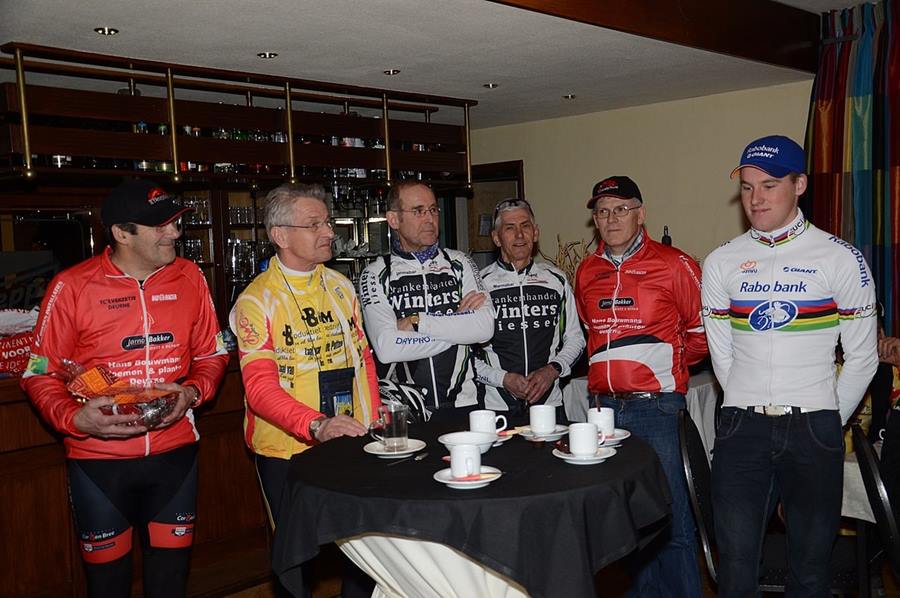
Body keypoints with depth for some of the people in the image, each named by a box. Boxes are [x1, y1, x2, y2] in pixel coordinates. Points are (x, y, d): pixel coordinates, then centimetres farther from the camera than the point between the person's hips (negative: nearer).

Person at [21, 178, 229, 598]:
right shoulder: (72, 286, -9)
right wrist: (75, 418, -20)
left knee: (172, 564, 14)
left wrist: (193, 391, -11)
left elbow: (212, 354, 8)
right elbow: (40, 374, -3)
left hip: (175, 449, 2)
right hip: (98, 457, -2)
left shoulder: (189, 277, 0)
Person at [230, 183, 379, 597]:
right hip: (287, 451, -5)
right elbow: (260, 386, -20)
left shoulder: (340, 286, 7)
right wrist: (317, 426, -33)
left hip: (351, 446, 5)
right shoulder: (256, 300, -11)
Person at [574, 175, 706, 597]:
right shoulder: (587, 271, 11)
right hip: (605, 405, 5)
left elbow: (702, 329, 2)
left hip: (655, 405, -5)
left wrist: (668, 364, 8)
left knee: (669, 517, -1)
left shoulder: (672, 265, -5)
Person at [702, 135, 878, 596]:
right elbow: (722, 355, 9)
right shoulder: (720, 262, 4)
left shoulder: (840, 258, -2)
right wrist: (752, 412, 9)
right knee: (736, 560, 5)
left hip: (813, 428, -1)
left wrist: (830, 422, 6)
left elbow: (862, 358, 2)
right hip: (741, 425, 2)